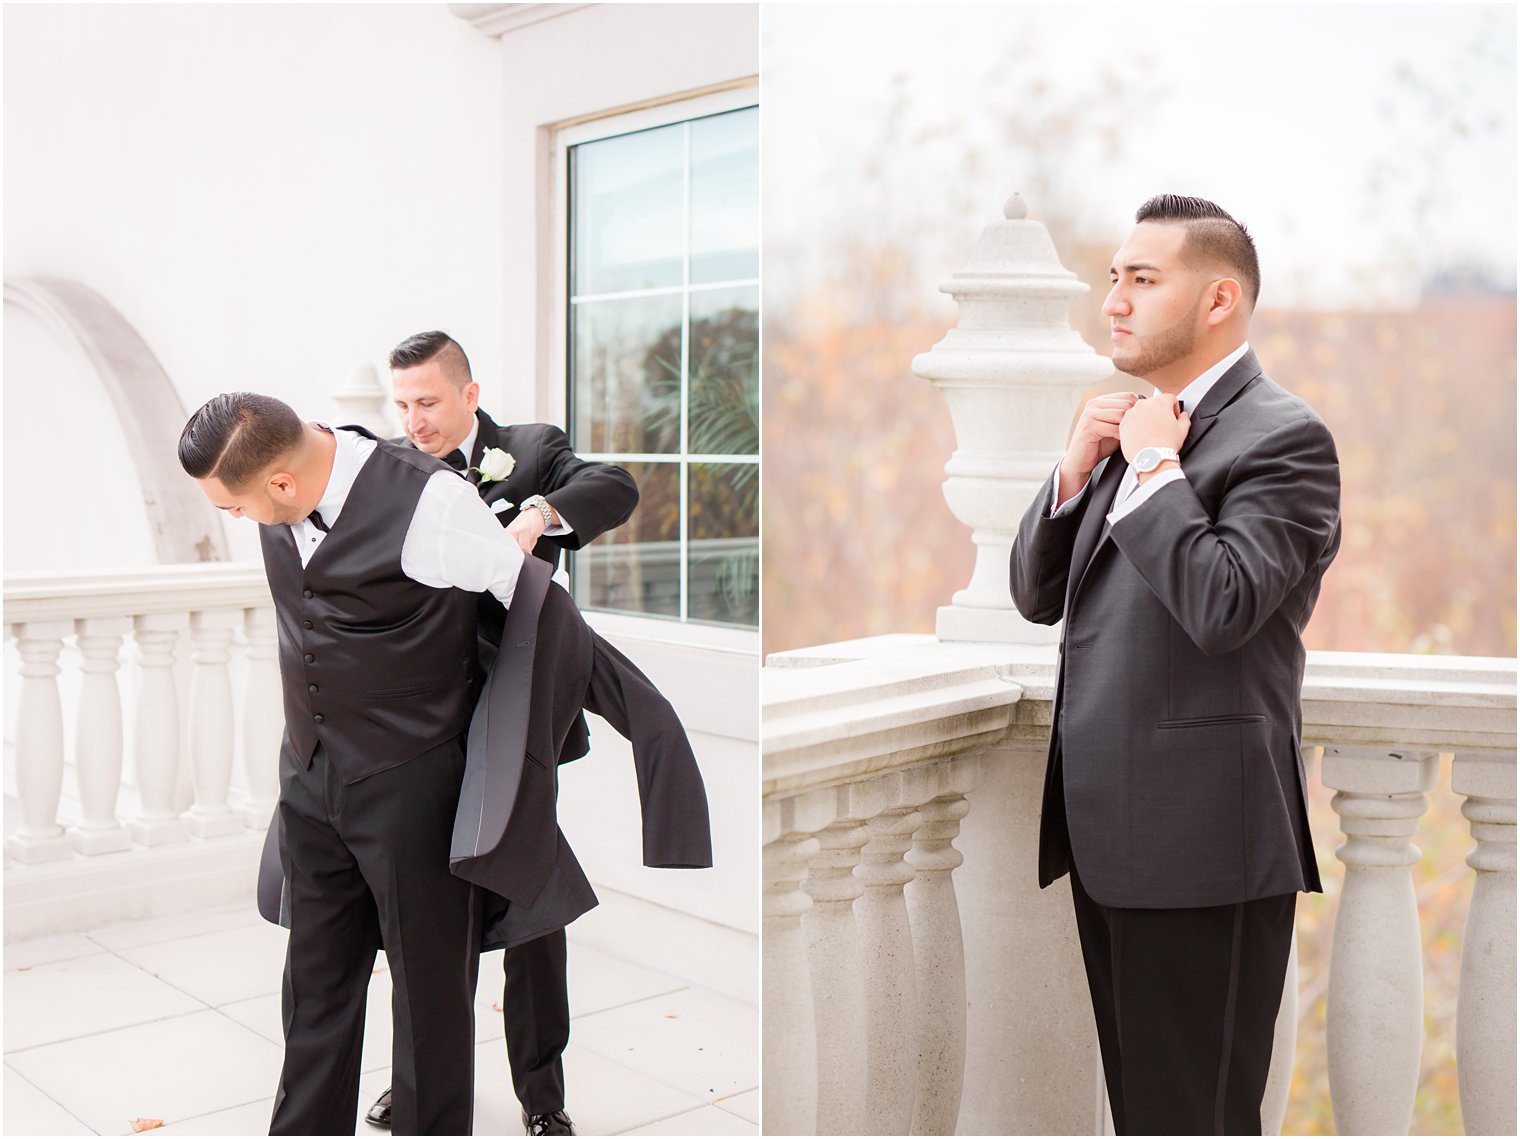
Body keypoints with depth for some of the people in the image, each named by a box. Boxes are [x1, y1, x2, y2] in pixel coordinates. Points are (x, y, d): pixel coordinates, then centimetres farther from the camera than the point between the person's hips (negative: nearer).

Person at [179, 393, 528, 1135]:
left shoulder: (425, 505, -26)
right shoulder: (280, 484, -5)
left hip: (410, 782, -6)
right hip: (310, 770, 7)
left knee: (430, 981, 10)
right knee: (315, 976, 18)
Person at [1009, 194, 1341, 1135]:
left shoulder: (1282, 436, -11)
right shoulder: (1133, 425, 14)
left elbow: (1222, 606, -26)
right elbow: (1037, 597, 13)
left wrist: (1155, 465, -15)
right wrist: (1076, 469, -2)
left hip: (1200, 838, -8)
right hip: (1108, 828, 8)